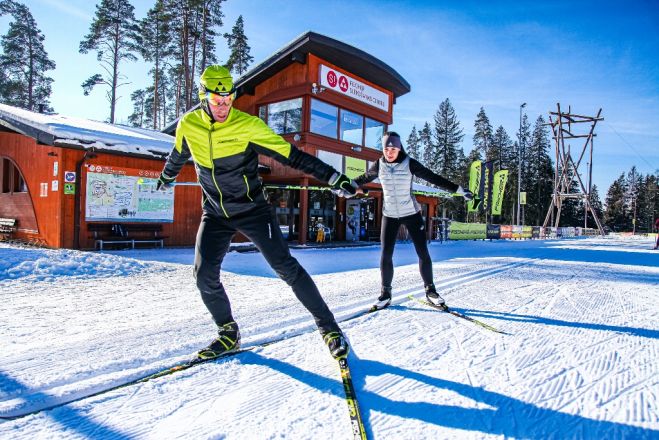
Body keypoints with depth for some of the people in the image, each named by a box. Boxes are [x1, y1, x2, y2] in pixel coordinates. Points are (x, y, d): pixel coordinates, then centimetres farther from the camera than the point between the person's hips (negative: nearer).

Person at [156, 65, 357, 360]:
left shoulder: (248, 125, -16)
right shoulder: (188, 125, -3)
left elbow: (292, 156, -17)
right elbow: (178, 156, 20)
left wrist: (334, 178, -20)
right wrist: (166, 178, 38)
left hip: (253, 209, -4)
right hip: (215, 214, 4)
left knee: (286, 267, -10)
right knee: (205, 275, -5)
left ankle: (328, 327, 3)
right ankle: (228, 334, 18)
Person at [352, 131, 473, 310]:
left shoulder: (410, 164, -12)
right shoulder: (379, 165, -5)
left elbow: (434, 178, -10)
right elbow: (364, 178, 13)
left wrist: (458, 190, -12)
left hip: (411, 214, -1)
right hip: (389, 215, 1)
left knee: (423, 253, 0)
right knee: (385, 255, -3)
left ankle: (430, 290, 17)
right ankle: (385, 293, 13)